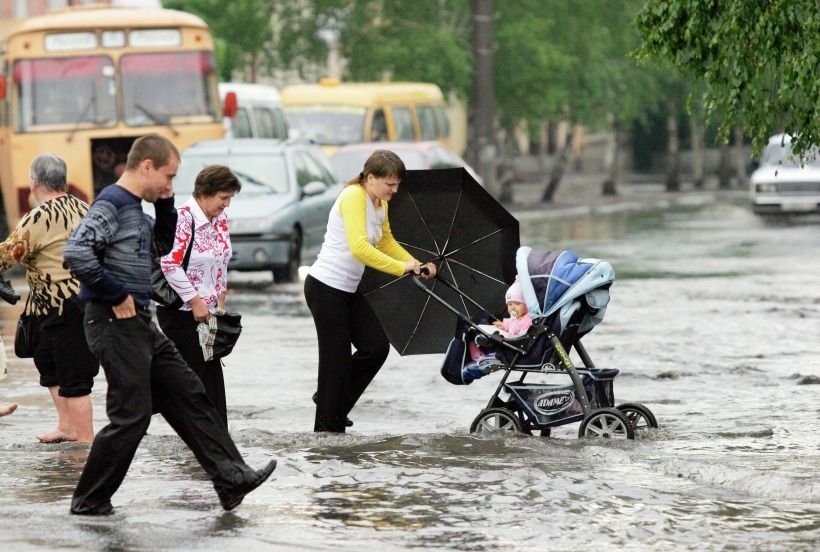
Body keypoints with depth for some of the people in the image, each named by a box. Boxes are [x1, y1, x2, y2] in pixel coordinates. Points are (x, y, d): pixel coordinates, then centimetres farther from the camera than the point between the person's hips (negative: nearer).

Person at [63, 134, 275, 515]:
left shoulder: (136, 209, 15)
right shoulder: (111, 204, -14)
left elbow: (167, 247, 29)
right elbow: (77, 253, -27)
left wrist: (166, 206, 13)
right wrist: (117, 297, -20)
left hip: (139, 323, 10)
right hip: (114, 323, -10)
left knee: (189, 397, 8)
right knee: (131, 415, -6)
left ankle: (231, 478, 10)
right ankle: (89, 501, 4)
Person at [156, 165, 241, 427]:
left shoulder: (220, 219, 9)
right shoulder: (183, 219, -17)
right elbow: (170, 265, -22)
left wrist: (220, 303, 14)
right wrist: (196, 302, -19)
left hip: (207, 310, 8)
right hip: (180, 312, -8)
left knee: (212, 376, 6)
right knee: (194, 374, -6)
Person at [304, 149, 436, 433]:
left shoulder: (381, 205, 9)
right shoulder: (353, 197, -20)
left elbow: (386, 242, 23)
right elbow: (359, 248, -30)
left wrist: (417, 265, 10)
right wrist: (401, 268, -25)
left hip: (348, 291, 9)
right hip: (325, 289, -9)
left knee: (376, 347, 5)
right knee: (337, 359, -4)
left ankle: (333, 401, 21)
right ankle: (327, 428, 5)